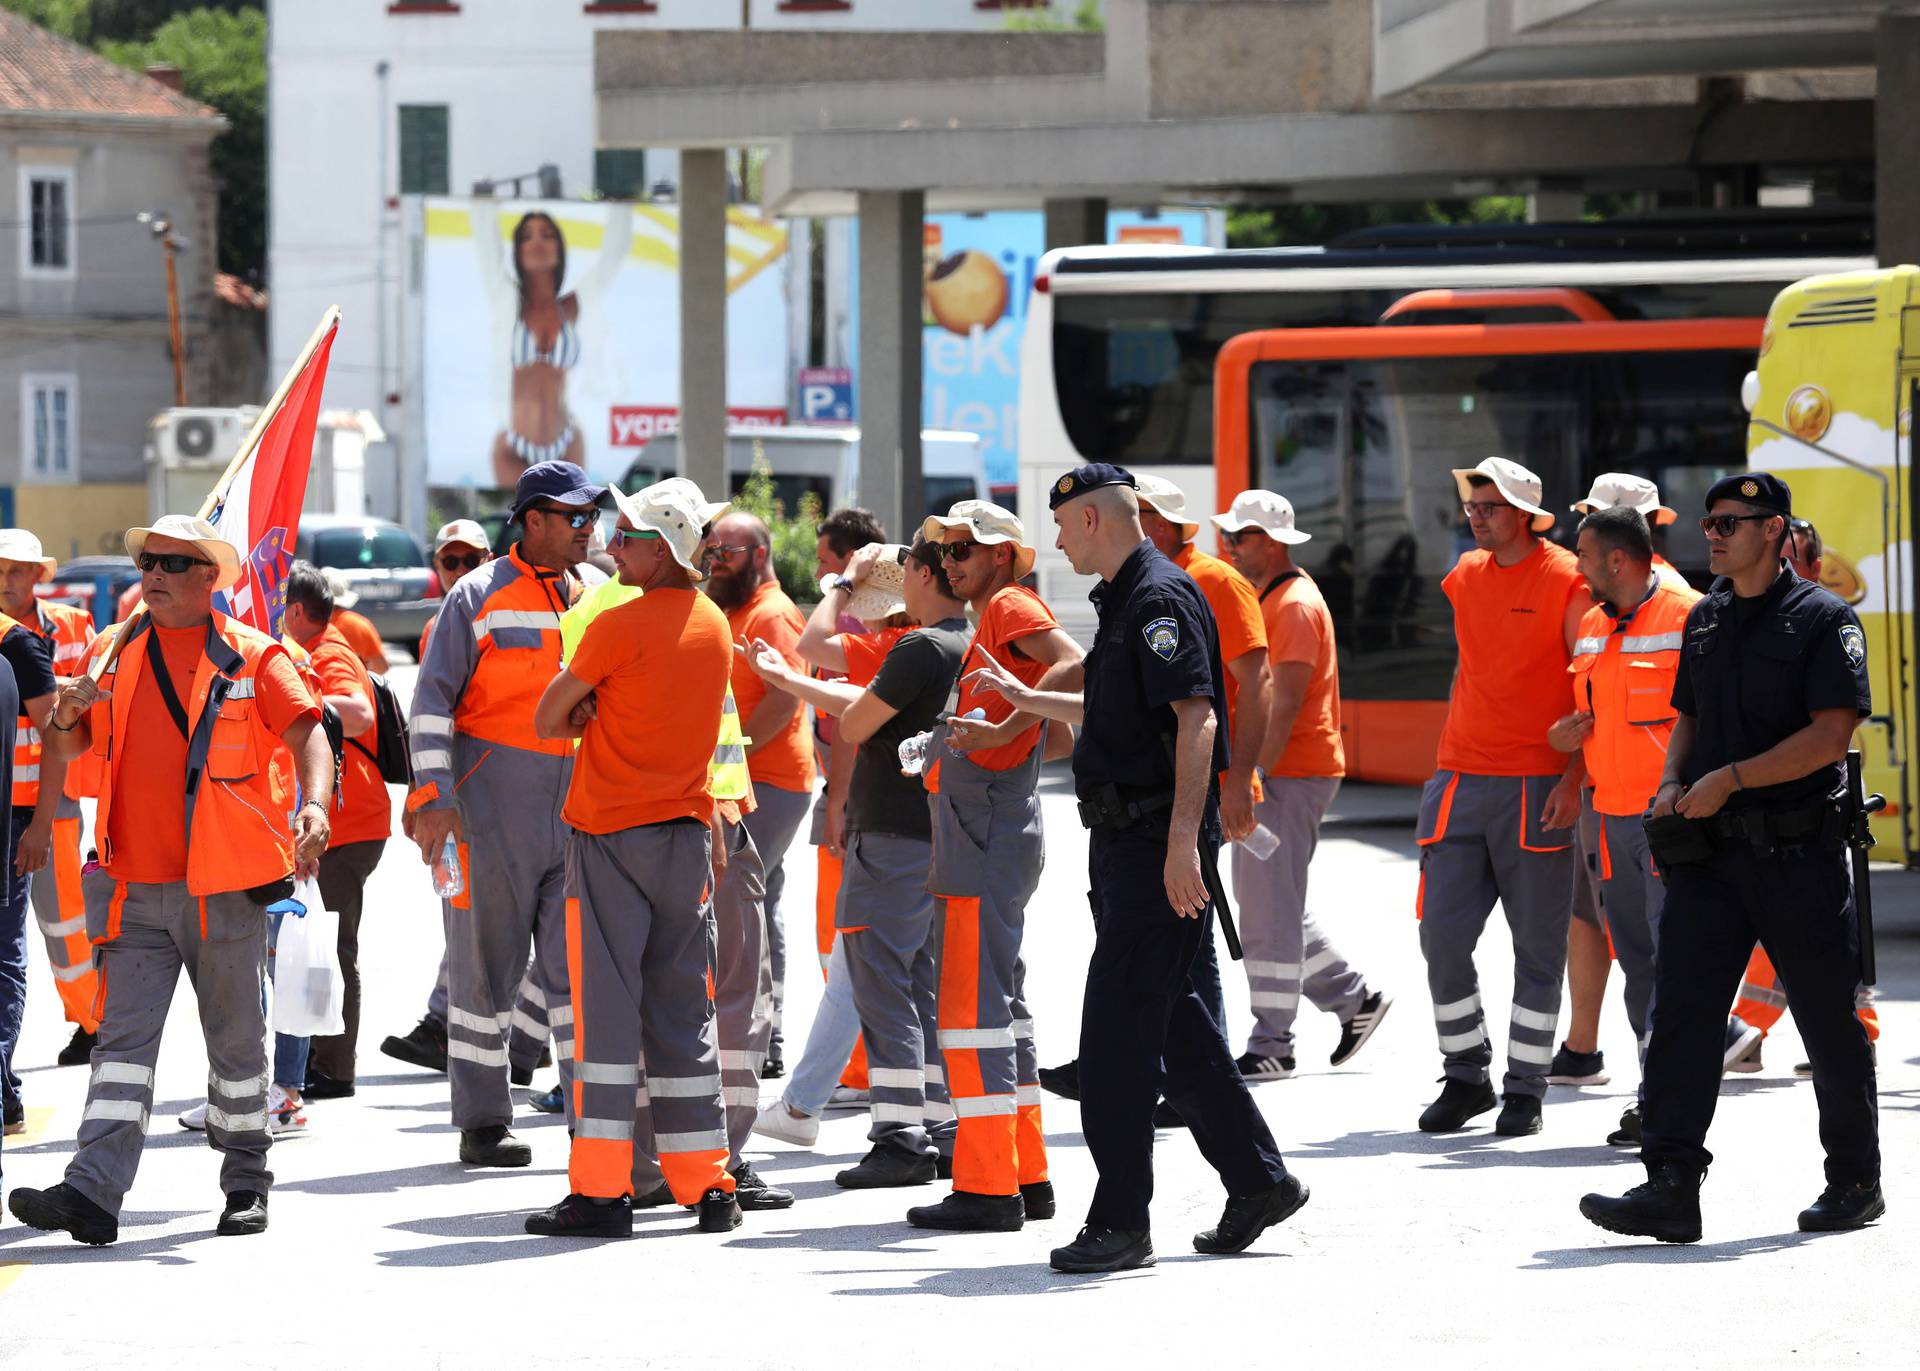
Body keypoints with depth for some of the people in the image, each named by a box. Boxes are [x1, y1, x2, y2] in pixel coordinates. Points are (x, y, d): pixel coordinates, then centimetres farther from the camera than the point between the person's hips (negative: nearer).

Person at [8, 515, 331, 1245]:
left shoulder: (251, 656, 1)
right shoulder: (114, 653, 12)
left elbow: (307, 733, -5)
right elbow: (67, 747, 13)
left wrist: (315, 805, -23)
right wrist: (66, 715, -11)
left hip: (225, 885, -2)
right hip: (136, 888, 2)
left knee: (236, 1039, 8)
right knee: (124, 1038, -6)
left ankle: (246, 1184, 21)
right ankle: (92, 1193, -16)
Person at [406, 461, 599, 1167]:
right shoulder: (480, 597, -3)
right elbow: (433, 700, -6)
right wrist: (433, 797, -14)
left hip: (577, 810, 4)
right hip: (492, 809, -4)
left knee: (579, 964, 0)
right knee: (487, 964, 3)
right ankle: (483, 1123, 9)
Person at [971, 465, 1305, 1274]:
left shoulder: (1161, 599, -14)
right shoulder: (1123, 600, 17)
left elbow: (1196, 719, -23)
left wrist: (1184, 838, -29)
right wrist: (1024, 699, 40)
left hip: (1157, 841, -10)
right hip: (1123, 841, 10)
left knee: (1119, 1032, -9)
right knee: (1170, 1021, 14)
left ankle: (1120, 1222, -7)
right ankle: (1258, 1181, 21)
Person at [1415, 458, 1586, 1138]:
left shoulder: (1567, 581, -5)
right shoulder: (1466, 578, 11)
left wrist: (1575, 778, -14)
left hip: (1537, 789, -5)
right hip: (1461, 786, 5)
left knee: (1538, 946, 1)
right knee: (1442, 934, -1)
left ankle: (1525, 1089, 8)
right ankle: (1466, 1077, 12)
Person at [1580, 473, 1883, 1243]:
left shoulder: (1822, 620, -6)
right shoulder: (1706, 619, 14)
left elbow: (1830, 735, -15)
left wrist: (1730, 779, -18)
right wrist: (1673, 784, 5)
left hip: (1799, 853, -5)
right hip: (1709, 854, 5)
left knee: (1829, 1024, 5)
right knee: (1680, 1012, -8)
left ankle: (1856, 1182, 19)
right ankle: (1671, 1188, -13)